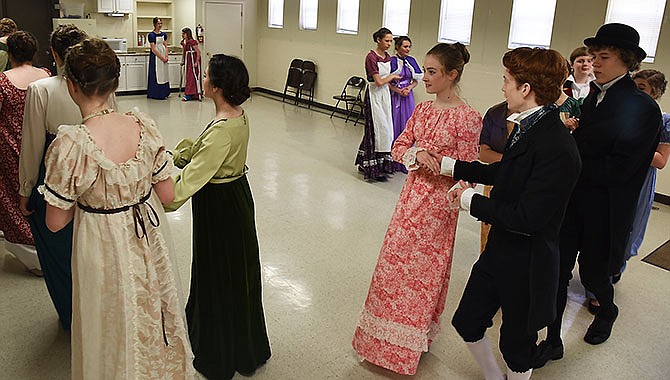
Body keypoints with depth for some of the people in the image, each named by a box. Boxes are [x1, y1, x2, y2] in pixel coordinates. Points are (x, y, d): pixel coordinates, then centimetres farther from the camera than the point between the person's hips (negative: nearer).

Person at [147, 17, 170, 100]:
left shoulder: (164, 34, 10)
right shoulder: (151, 35, -9)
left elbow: (165, 47, 10)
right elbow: (153, 49, -12)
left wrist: (166, 57, -5)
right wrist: (162, 58, -14)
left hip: (163, 57, 6)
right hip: (155, 57, -6)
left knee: (164, 74, 7)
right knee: (156, 75, -5)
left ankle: (164, 93, 14)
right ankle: (156, 94, 0)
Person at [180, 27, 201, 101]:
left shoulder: (192, 42, -15)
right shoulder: (183, 42, 8)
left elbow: (198, 52, -17)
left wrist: (196, 62, -19)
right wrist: (182, 60, 16)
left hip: (193, 60, -9)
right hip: (188, 60, 9)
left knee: (193, 76, -5)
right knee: (188, 77, 10)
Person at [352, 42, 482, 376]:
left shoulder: (467, 117, -14)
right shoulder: (422, 110, 6)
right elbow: (398, 148, 6)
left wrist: (436, 162, -24)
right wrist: (416, 155, -13)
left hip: (440, 200, -6)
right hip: (412, 192, 6)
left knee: (424, 266, 7)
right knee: (396, 259, 14)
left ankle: (407, 345, 28)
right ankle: (388, 338, 35)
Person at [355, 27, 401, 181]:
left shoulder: (388, 57, 10)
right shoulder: (371, 57, -14)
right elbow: (379, 81, -18)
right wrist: (392, 76, -4)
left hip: (385, 95, 8)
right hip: (374, 95, -8)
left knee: (385, 129, 8)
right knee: (379, 129, -6)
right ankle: (374, 168, 3)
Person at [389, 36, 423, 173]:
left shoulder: (411, 61, 6)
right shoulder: (391, 61, -7)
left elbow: (416, 79, 11)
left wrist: (409, 88, -7)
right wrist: (398, 91, -14)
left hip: (408, 97, 4)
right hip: (394, 97, -4)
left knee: (407, 127, 5)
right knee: (393, 126, 1)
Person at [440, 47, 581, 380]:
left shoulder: (556, 149, -29)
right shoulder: (528, 125, -1)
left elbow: (525, 218, -29)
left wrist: (470, 200, -17)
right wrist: (450, 165, 14)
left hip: (526, 267, -8)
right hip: (499, 252, 8)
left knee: (516, 346, 15)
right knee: (466, 322, 20)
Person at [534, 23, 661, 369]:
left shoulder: (642, 108, -15)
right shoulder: (593, 97, 6)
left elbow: (616, 169, -21)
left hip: (604, 209, -5)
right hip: (572, 202, 5)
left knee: (593, 273, 15)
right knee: (558, 271, 6)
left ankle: (607, 312, 49)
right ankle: (552, 342, 21)